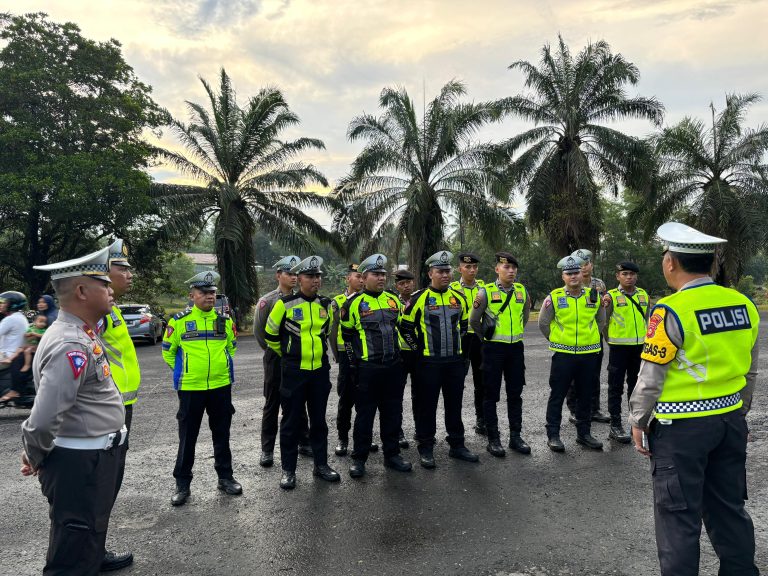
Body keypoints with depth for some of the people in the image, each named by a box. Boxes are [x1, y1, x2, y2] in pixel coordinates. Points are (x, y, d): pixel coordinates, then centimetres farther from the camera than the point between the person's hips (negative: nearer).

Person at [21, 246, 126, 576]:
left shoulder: (81, 334, 8)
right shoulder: (71, 346, -25)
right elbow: (43, 420, -29)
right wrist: (36, 458, -10)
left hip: (95, 458, 10)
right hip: (80, 464, -10)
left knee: (89, 541, 25)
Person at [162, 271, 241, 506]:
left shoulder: (225, 320, 3)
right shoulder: (179, 321, -5)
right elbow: (168, 351, 7)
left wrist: (220, 366, 11)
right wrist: (183, 371, 5)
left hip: (221, 386, 2)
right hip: (189, 388, -2)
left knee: (222, 434, 13)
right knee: (187, 437, 7)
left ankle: (225, 477, 26)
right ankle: (182, 484, 20)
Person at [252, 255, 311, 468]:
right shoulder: (267, 301, -6)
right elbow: (259, 331, -4)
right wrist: (274, 351, 1)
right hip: (276, 360, -3)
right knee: (272, 405, 5)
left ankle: (304, 442, 25)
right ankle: (267, 450, 14)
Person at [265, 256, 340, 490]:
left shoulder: (326, 305, 5)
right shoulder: (285, 304, -9)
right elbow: (270, 334, 1)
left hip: (320, 370, 4)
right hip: (293, 371, -4)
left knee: (319, 419, 13)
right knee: (291, 420, 5)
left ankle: (321, 464, 26)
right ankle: (288, 469, 17)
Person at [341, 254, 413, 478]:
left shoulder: (393, 299, 9)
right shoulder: (354, 303, -6)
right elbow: (347, 335, 0)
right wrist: (353, 363, -3)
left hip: (393, 367, 5)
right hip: (367, 369, -5)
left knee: (393, 413, 12)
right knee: (365, 414, 4)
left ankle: (392, 454, 26)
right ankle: (359, 458, 16)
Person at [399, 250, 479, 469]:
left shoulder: (459, 297, 8)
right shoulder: (419, 298, -8)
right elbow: (405, 326, -2)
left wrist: (456, 343, 14)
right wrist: (417, 348, -3)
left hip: (455, 361, 5)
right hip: (429, 362, -4)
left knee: (454, 404, 13)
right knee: (427, 406, 4)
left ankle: (457, 445, 26)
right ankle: (425, 448, 16)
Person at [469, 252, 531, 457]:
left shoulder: (522, 291, 4)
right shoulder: (486, 292, -9)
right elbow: (474, 321, 1)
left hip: (516, 348, 4)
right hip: (494, 349, -4)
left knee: (515, 394, 11)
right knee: (492, 395, 4)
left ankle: (516, 436, 22)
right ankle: (493, 439, 14)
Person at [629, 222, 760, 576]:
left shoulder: (671, 311, -18)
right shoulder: (744, 305, 1)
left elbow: (651, 377, -14)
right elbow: (750, 371, 11)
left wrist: (638, 421, -2)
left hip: (680, 427, -6)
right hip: (730, 421, 7)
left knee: (678, 514, 7)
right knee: (729, 507, 21)